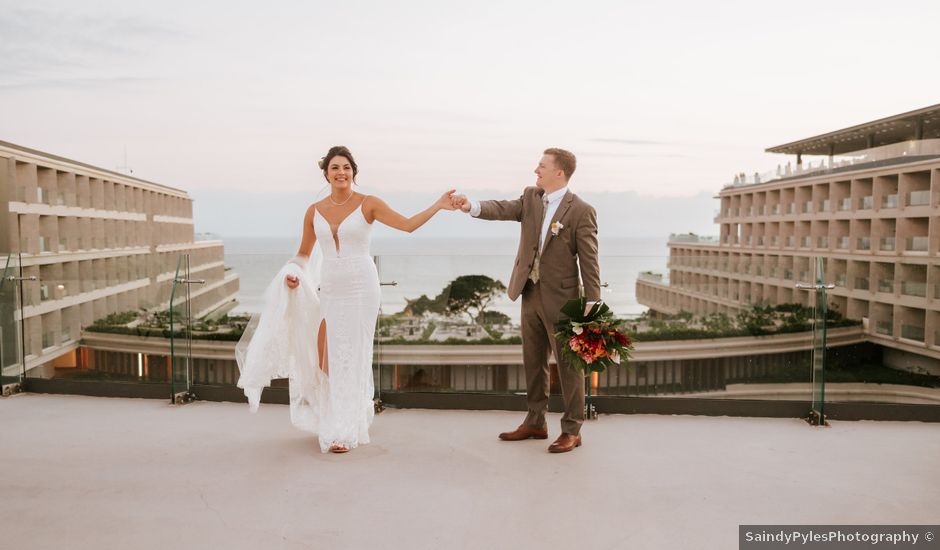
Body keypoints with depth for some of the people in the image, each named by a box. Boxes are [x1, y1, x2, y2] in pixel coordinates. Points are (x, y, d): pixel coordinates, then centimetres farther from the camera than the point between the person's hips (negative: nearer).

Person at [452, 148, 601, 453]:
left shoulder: (581, 211, -12)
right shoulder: (530, 197, 6)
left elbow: (589, 261, -13)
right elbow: (504, 209, -10)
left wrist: (592, 304, -16)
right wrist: (471, 206, -28)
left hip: (561, 297, -6)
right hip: (530, 294, 7)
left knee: (568, 363, 3)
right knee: (533, 362, 15)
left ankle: (572, 430, 16)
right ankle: (535, 423, 29)